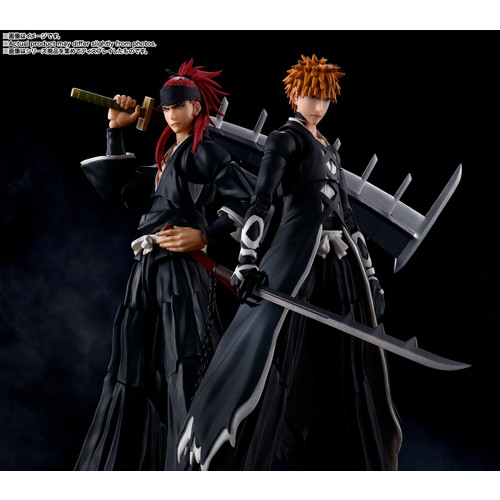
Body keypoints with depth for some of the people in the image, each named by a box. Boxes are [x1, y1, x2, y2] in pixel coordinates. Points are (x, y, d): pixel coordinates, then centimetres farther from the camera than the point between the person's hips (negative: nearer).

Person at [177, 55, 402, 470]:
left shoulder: (330, 150, 22)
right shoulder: (284, 139, 1)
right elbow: (261, 201, -14)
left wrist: (370, 277, 20)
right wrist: (248, 261, -27)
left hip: (342, 263, 8)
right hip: (300, 256, -7)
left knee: (345, 370, 8)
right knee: (275, 359, -13)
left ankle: (336, 460, 18)